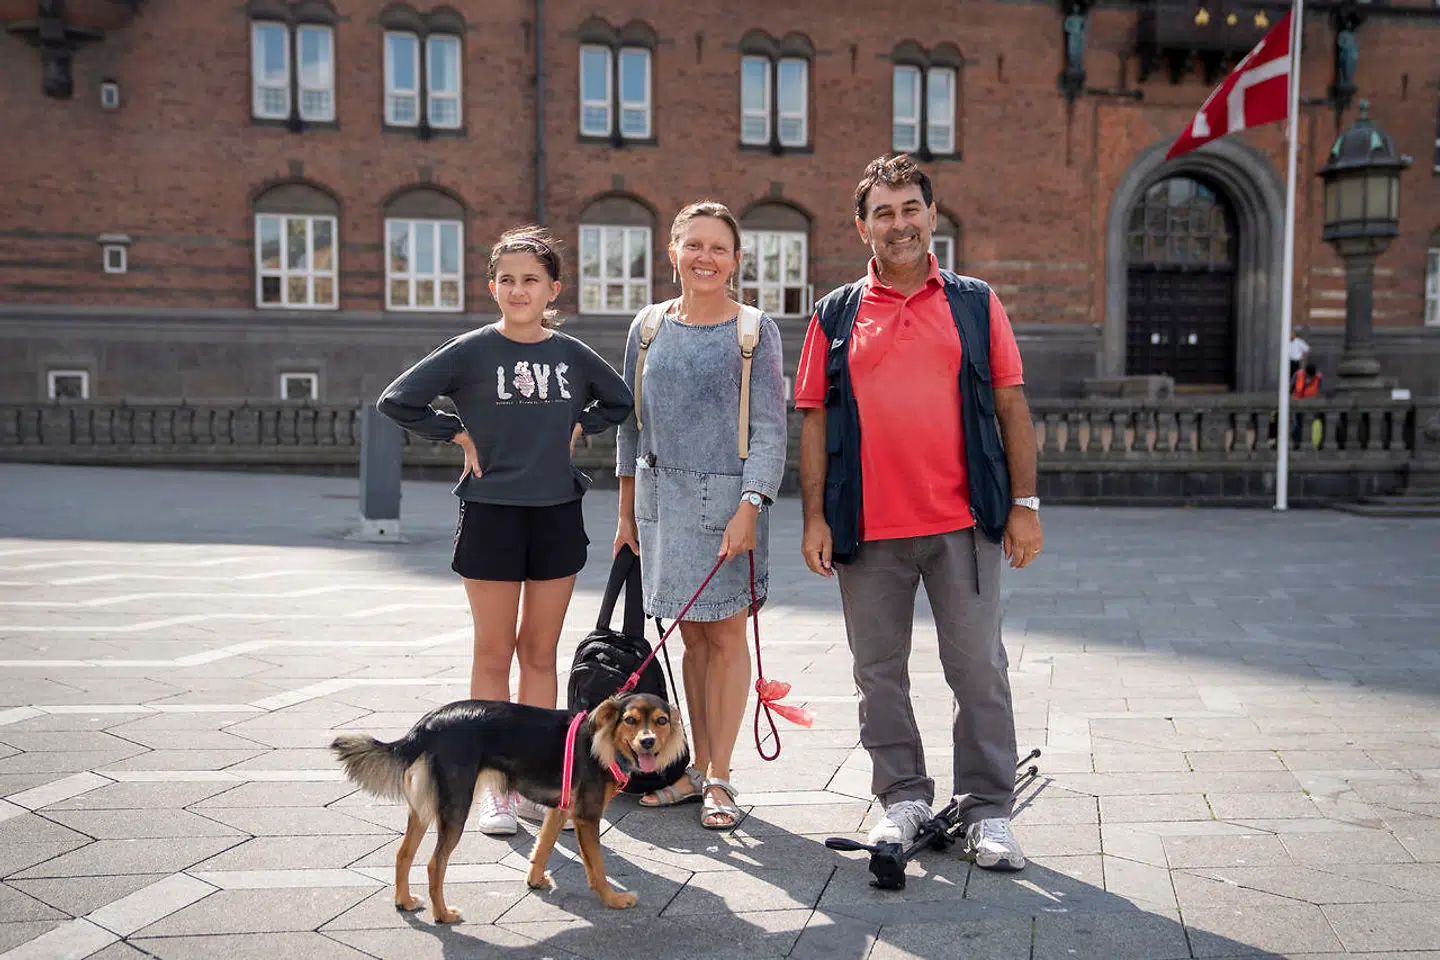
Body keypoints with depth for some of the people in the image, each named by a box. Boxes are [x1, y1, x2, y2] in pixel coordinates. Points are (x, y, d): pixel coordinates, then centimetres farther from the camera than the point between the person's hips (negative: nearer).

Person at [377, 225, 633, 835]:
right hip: (491, 515, -3)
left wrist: (577, 428, 5)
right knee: (494, 653, 5)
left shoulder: (571, 353, 4)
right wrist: (459, 435, -7)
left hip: (557, 515, 3)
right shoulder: (471, 350, -5)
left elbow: (621, 401, 19)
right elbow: (397, 401, -7)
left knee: (540, 653, 9)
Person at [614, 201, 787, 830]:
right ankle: (699, 766, 22)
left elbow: (769, 429, -5)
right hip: (663, 497, 3)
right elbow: (632, 424, 14)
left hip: (728, 496, -3)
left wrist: (749, 508, -16)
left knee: (727, 635, 2)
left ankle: (720, 778, 13)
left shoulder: (756, 331, -1)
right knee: (691, 635, 10)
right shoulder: (648, 328, 9)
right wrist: (627, 511, 12)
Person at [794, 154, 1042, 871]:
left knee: (978, 667, 4)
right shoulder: (836, 315, 8)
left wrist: (1024, 503, 0)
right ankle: (903, 797, 27)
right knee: (880, 671, 10)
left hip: (963, 522, -1)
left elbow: (1012, 406, 6)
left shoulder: (976, 304, 8)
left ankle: (988, 810, 18)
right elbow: (816, 419, 6)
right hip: (867, 528, 1)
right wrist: (814, 517, 0)